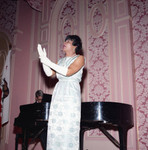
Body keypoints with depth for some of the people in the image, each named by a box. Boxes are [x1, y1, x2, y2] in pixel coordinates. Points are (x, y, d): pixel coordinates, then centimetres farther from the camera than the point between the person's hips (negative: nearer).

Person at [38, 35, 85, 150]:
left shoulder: (79, 58, 4)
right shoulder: (61, 61, 22)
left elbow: (68, 72, -12)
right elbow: (49, 73, 11)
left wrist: (49, 62, -12)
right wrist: (43, 59, 0)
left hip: (71, 94, -5)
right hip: (58, 93, 6)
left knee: (68, 127, -9)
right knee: (55, 127, -1)